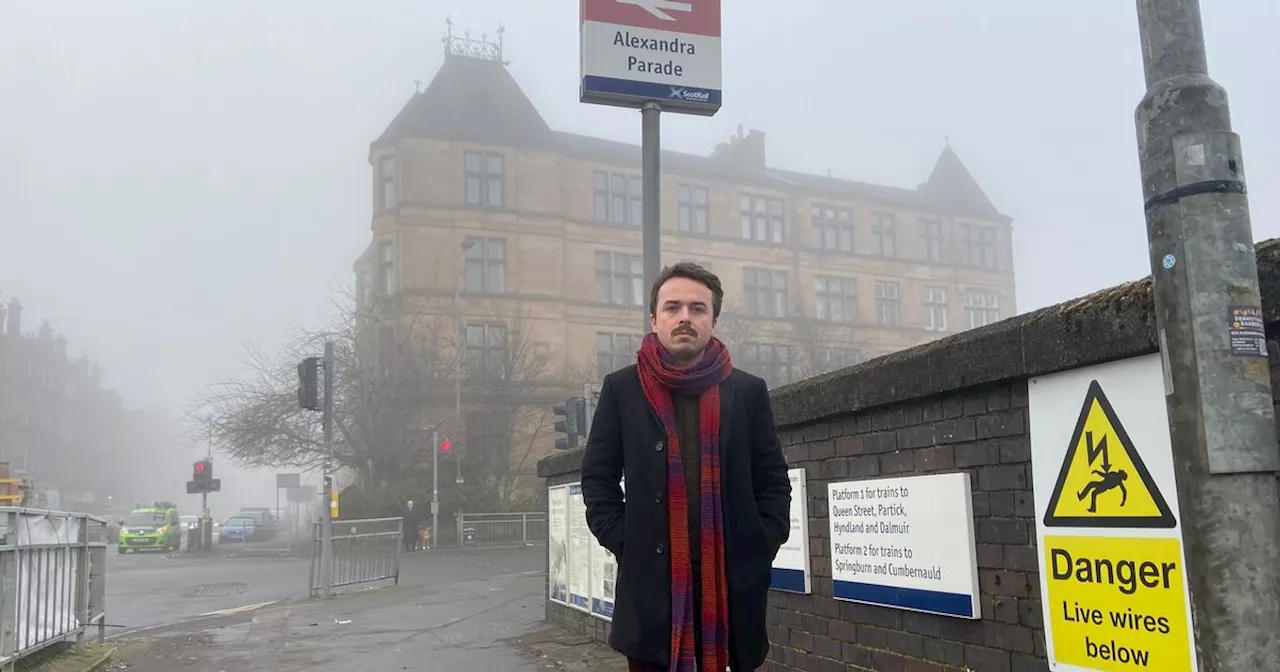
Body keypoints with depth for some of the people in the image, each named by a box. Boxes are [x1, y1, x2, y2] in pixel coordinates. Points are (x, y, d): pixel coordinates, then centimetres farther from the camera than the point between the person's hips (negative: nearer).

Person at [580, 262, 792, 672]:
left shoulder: (748, 391, 6)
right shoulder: (622, 389, 5)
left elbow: (774, 480, 9)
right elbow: (597, 476, 6)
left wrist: (761, 548, -3)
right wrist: (622, 543, -4)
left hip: (733, 578, 1)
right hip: (651, 579, -1)